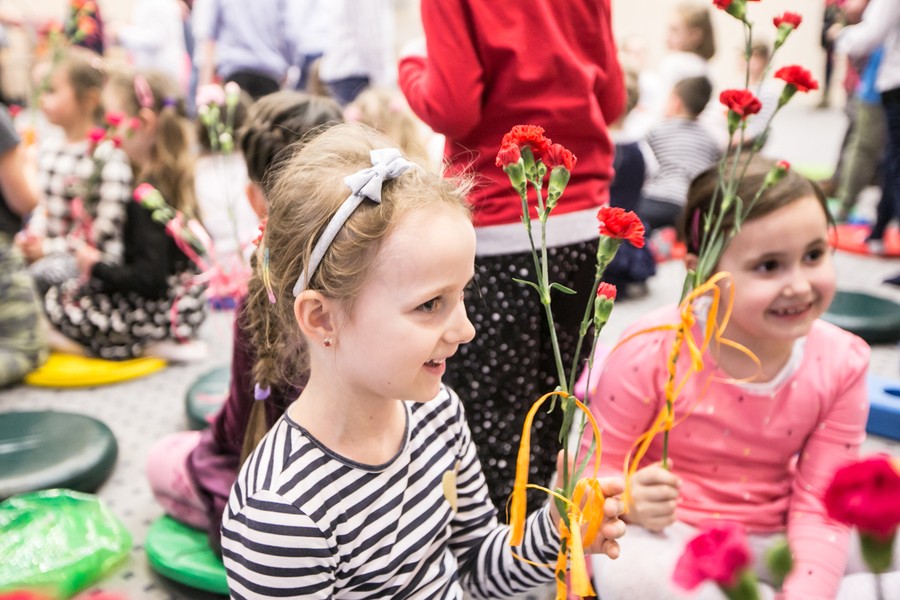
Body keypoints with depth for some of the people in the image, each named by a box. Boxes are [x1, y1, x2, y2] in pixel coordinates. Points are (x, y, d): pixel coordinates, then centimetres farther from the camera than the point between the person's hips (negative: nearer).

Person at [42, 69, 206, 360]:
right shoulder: (173, 176, 3)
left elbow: (149, 277, -27)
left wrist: (97, 267, -13)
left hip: (162, 311, -9)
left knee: (56, 302, 1)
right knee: (71, 289, 22)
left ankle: (147, 346, -2)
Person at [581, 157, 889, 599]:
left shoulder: (841, 363, -9)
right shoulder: (651, 352, -20)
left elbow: (818, 504, -7)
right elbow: (594, 468, -11)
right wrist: (629, 503, -33)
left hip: (770, 540, 3)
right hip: (665, 536, -3)